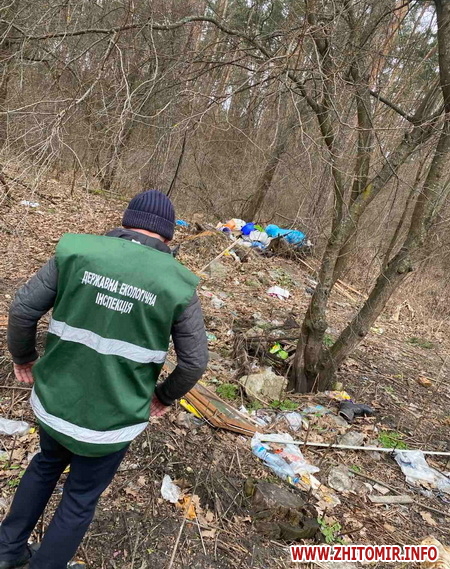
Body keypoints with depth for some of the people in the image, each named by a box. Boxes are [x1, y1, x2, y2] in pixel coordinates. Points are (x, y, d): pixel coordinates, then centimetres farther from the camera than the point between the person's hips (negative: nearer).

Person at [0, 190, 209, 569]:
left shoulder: (77, 251, -11)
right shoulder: (176, 284, -15)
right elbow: (195, 361, -10)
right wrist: (166, 396, 8)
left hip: (55, 400, 4)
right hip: (112, 418, -3)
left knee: (46, 465, 33)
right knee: (82, 498, 23)